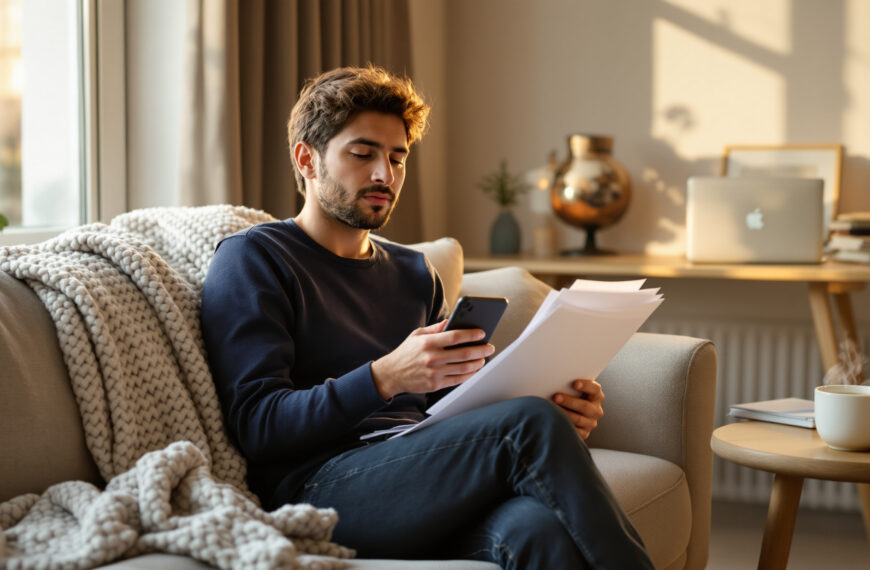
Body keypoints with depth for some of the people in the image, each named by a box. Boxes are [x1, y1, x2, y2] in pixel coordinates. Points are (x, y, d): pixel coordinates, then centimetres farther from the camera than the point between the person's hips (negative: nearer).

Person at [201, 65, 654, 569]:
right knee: (529, 423, -28)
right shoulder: (252, 259, 7)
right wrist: (384, 378, -20)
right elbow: (258, 424, -4)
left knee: (540, 528, -33)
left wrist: (557, 414, 3)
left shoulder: (414, 273, 28)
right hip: (319, 487, -5)